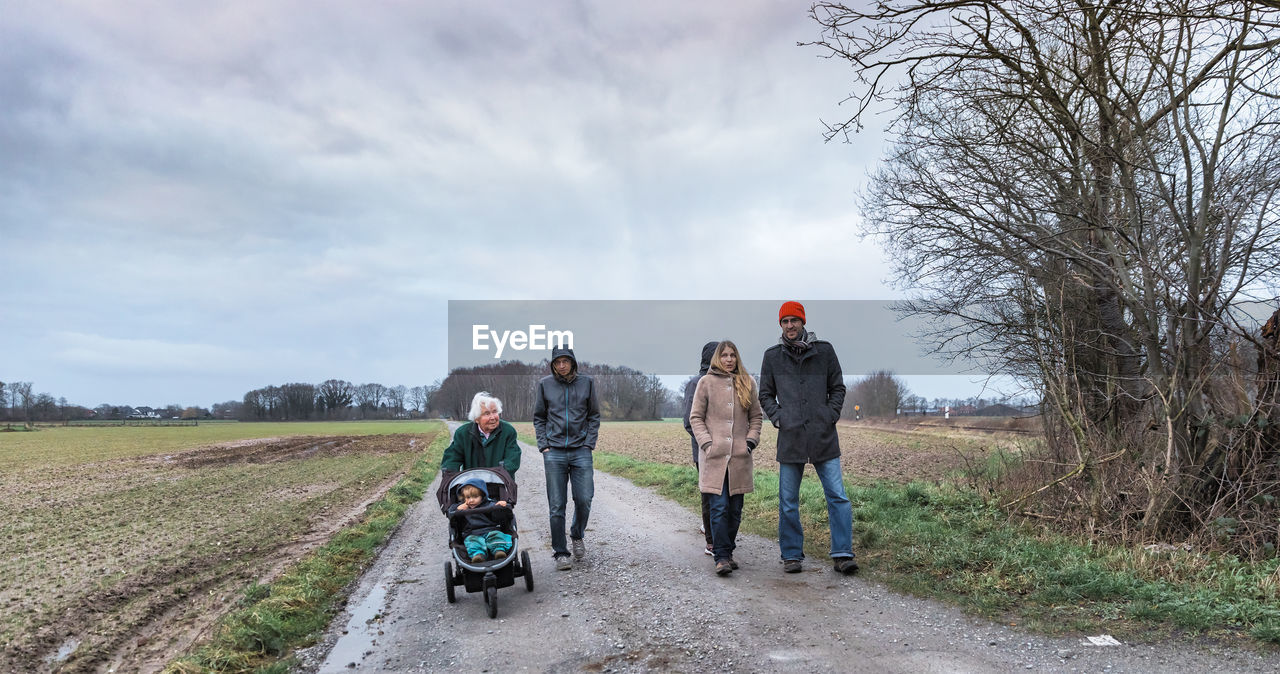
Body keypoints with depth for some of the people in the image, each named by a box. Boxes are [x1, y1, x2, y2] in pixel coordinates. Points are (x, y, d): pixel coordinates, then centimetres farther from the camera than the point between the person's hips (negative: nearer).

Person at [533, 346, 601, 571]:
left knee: (584, 499, -5)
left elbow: (594, 416, 11)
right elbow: (539, 417, 11)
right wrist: (543, 445, 1)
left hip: (581, 451, 0)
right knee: (557, 506, 0)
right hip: (554, 453, 0)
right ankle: (561, 553, 10)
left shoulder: (586, 382, 5)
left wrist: (589, 443, 0)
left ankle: (577, 536, 24)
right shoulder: (544, 384, 5)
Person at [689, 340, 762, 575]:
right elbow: (696, 417, 5)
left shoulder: (747, 383, 11)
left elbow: (756, 416, 17)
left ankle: (728, 551, 19)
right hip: (714, 456, -3)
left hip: (740, 456, 3)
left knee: (736, 509, 7)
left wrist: (751, 440, 3)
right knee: (719, 508, -9)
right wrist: (706, 442, -6)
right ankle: (722, 557, -6)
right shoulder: (706, 382, 3)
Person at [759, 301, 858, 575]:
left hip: (823, 437, 0)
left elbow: (837, 388, 13)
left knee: (838, 497, -4)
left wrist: (831, 416, 0)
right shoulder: (772, 355, 7)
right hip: (790, 438, 1)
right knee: (788, 502, 6)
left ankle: (842, 554, 3)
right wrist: (777, 417, 0)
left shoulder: (824, 350, 6)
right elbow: (765, 394, 14)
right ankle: (791, 555, 17)